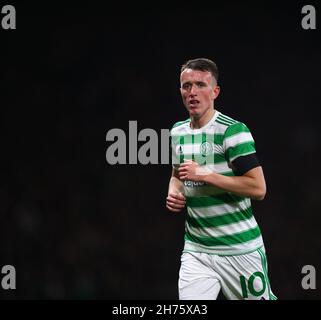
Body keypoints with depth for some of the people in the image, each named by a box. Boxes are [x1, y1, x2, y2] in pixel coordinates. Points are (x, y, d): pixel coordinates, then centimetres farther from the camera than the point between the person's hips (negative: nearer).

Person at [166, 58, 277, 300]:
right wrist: (174, 194, 6)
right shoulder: (177, 132, 10)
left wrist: (205, 175, -20)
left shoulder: (233, 130, -13)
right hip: (196, 250, 5)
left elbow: (258, 189, -19)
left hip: (239, 249, -5)